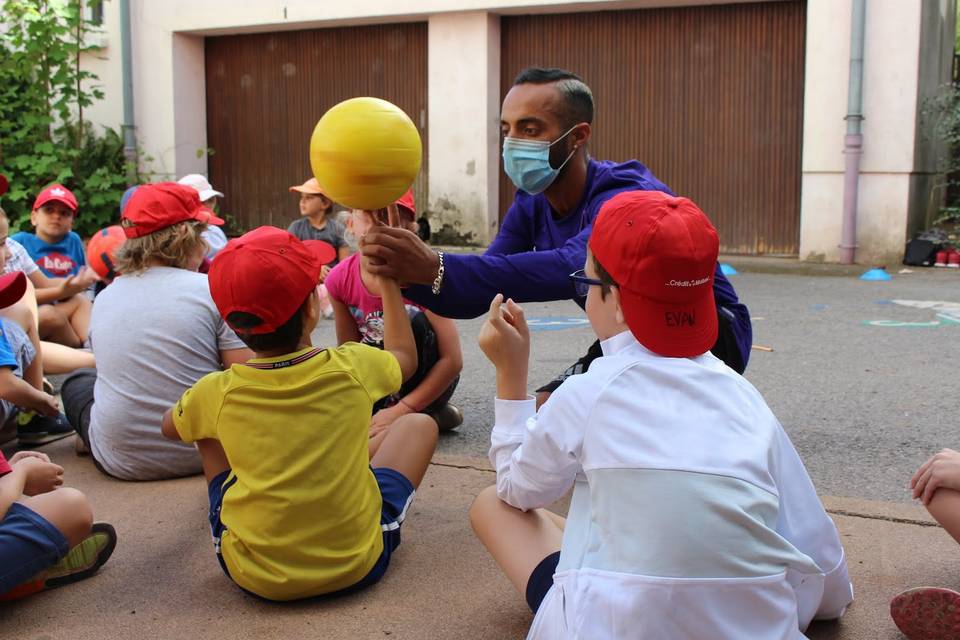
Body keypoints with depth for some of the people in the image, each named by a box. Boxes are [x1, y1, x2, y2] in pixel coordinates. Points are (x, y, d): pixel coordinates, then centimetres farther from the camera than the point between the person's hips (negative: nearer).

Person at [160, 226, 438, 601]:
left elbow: (171, 428, 16)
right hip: (357, 566, -1)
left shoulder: (217, 393, -10)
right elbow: (406, 356, 14)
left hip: (253, 575, 1)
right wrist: (388, 281, 22)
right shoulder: (352, 368, -12)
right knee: (419, 425, 16)